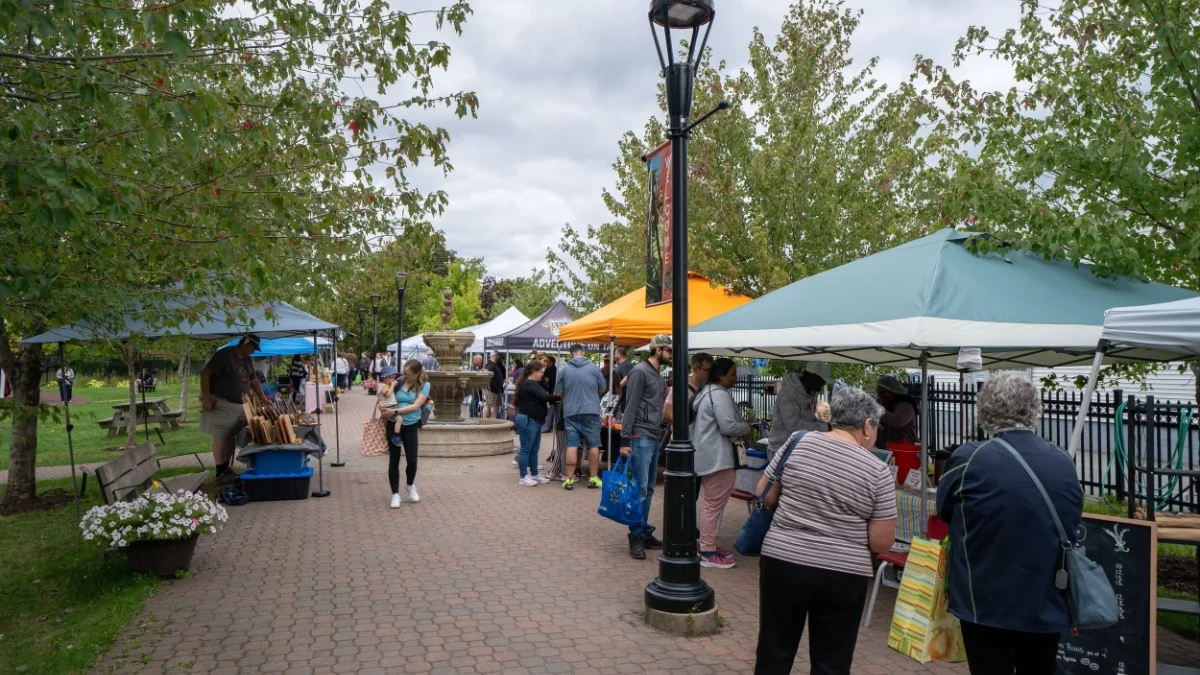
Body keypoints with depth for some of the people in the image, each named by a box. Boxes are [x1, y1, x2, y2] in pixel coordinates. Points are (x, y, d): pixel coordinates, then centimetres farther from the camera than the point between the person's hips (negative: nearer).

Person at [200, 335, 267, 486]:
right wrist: (206, 398, -23)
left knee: (231, 436, 11)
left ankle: (226, 469, 18)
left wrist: (264, 399, 11)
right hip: (221, 403, -8)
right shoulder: (224, 354, -13)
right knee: (221, 436, -6)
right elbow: (204, 373, -17)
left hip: (239, 405, 8)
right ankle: (220, 474, -4)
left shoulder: (247, 360, 12)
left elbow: (254, 380, 21)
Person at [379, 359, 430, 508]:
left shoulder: (424, 385, -5)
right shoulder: (399, 381, -2)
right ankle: (395, 494, 15)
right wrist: (384, 410, -11)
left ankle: (411, 485, 29)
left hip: (411, 426, -1)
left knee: (412, 460, -1)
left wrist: (395, 411, -21)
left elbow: (416, 406, -15)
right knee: (394, 460, 5)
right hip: (394, 425, 1)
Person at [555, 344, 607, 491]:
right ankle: (593, 478, 11)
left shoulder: (564, 370, 0)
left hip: (570, 412, 1)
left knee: (572, 446, 3)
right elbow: (602, 389, 9)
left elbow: (558, 393, 5)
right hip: (591, 411, -1)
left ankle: (569, 479, 3)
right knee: (593, 445, 8)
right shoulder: (594, 368, -2)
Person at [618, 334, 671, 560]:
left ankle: (645, 532, 19)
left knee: (649, 489, 12)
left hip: (654, 438, 9)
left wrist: (659, 432, 15)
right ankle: (636, 537, 0)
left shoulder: (658, 374, 16)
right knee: (639, 489, -6)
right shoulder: (640, 371, -10)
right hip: (640, 438, -9)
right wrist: (625, 440, -17)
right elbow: (630, 408, -14)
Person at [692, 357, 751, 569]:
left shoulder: (708, 392, 17)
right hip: (717, 456, -11)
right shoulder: (720, 395, -17)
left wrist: (741, 428, 16)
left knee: (712, 503, 18)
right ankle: (707, 553, -1)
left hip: (709, 455, 11)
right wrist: (747, 428, -5)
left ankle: (708, 546, 26)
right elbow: (728, 426, -24)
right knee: (715, 504, -6)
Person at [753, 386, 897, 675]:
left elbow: (764, 496, 2)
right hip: (843, 576, -1)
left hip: (783, 563, 1)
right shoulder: (878, 472, -6)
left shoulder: (799, 442, -3)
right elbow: (881, 543, -5)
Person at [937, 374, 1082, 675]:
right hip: (1047, 604, 4)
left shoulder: (969, 459, -16)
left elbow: (944, 510, 0)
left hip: (988, 603, -4)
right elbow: (1071, 526, 11)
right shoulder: (1065, 463, -1)